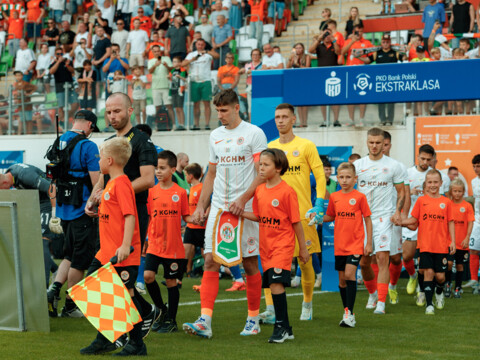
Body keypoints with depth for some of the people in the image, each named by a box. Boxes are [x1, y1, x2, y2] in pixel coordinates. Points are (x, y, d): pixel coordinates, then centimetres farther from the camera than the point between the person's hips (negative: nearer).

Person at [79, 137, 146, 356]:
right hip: (106, 253, 10)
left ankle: (137, 344, 6)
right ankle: (104, 340, 20)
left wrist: (125, 245, -29)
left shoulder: (121, 184, -15)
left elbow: (129, 216, -23)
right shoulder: (110, 183, 15)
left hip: (123, 255, -10)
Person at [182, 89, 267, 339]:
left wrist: (243, 199, -19)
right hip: (218, 207, 5)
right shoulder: (215, 136, 14)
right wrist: (200, 205, 13)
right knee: (210, 262, -6)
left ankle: (253, 319, 15)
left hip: (244, 209, -5)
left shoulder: (254, 134, -4)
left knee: (250, 264, 2)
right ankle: (204, 322, -11)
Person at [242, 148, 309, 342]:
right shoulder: (259, 190, 7)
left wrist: (303, 248, -3)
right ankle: (286, 329, 18)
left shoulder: (287, 191, -12)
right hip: (265, 245, 7)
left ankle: (281, 327, -8)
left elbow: (296, 221, -7)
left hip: (283, 244, -7)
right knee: (272, 285, 8)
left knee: (276, 283, -17)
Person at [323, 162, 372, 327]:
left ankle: (349, 313, -16)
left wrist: (369, 243, -2)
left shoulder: (359, 197, -5)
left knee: (350, 274, -18)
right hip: (339, 245, 5)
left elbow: (368, 220, 0)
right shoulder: (334, 197, 6)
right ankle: (347, 313, 20)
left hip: (355, 244, -5)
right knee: (342, 278, 8)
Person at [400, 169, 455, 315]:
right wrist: (399, 221, -9)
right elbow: (414, 220, 6)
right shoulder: (421, 201, 3)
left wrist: (453, 241, 1)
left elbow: (450, 223, 7)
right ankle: (429, 304, 1)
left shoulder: (446, 202, 5)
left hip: (442, 245, 1)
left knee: (440, 275, 2)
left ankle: (439, 292, 35)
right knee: (428, 272, -7)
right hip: (425, 245, -1)